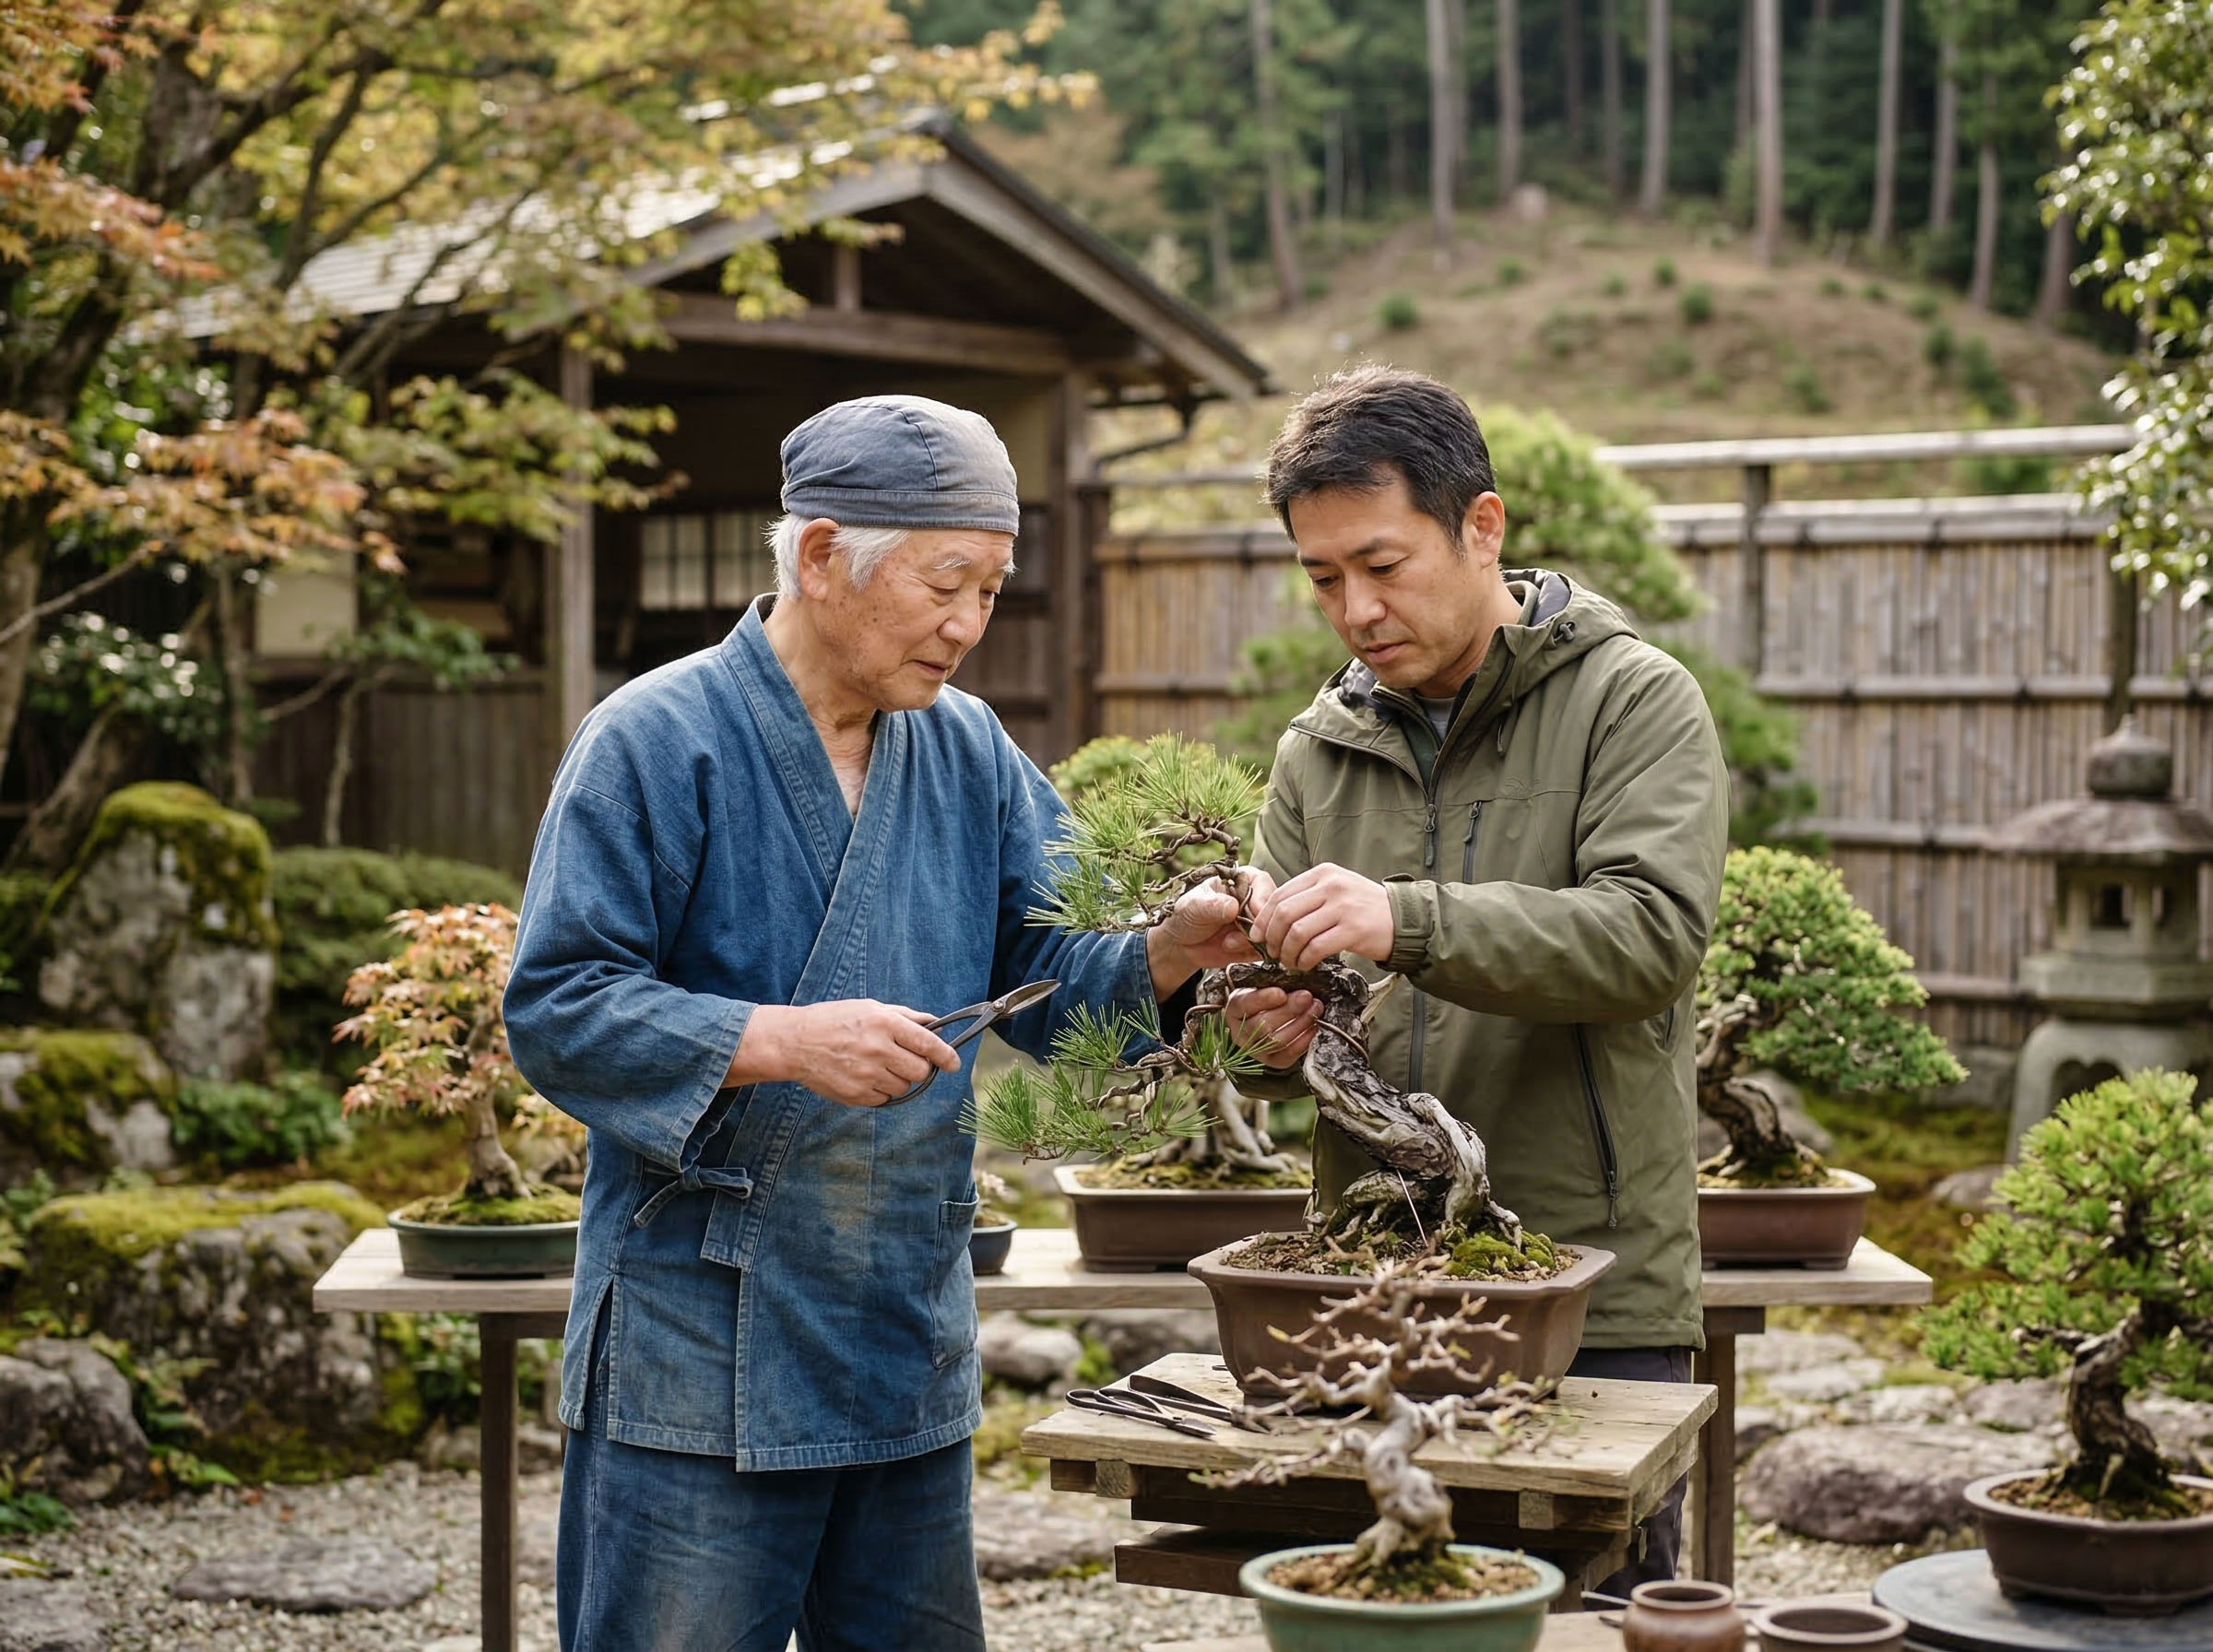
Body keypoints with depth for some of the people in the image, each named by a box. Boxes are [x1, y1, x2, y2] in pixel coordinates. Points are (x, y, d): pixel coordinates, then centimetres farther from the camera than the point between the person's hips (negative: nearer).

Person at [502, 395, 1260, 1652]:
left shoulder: (971, 753, 10)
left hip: (913, 1359, 6)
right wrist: (783, 1042, -25)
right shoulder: (658, 740, -9)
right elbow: (555, 1008, -14)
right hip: (697, 1366, -6)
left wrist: (1168, 951, -12)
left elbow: (1039, 974, 8)